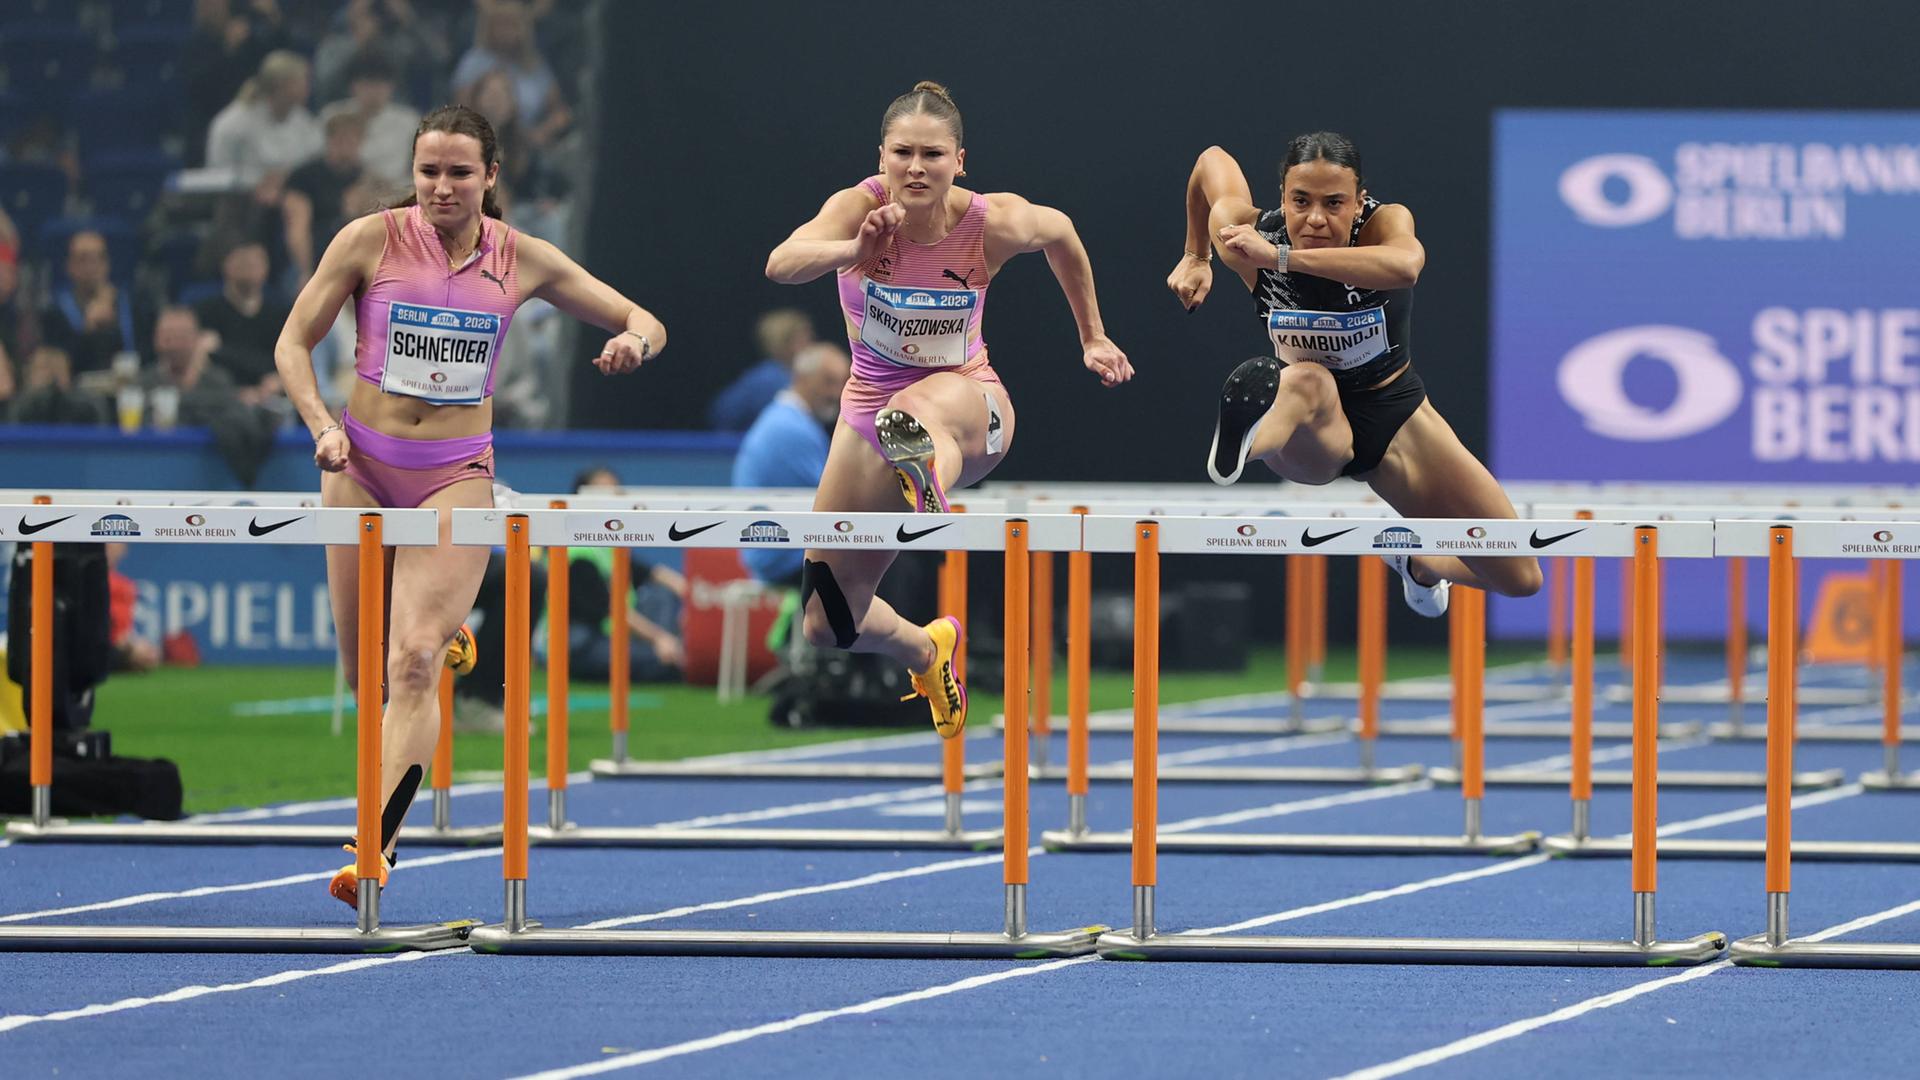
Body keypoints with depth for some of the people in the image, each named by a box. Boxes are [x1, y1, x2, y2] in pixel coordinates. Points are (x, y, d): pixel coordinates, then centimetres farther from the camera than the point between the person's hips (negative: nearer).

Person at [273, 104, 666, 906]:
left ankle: (375, 849, -21)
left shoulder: (525, 261, -1)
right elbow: (294, 341, 1)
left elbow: (643, 323, 8)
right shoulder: (371, 240, -5)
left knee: (413, 662, -18)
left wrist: (634, 339, -17)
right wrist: (321, 426, -16)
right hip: (363, 464, 1)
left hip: (456, 476, -1)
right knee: (367, 675, 6)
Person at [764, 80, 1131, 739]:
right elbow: (780, 265, -40)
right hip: (871, 407, 3)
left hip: (968, 399, -3)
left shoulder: (993, 224, -16)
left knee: (919, 408, -43)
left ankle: (927, 477, -80)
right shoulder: (860, 207, -19)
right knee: (827, 626, 6)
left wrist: (1093, 338, 15)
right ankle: (927, 648, 40)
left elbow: (1062, 233, 9)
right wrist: (854, 251, -59)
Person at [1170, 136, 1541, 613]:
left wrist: (1282, 256, -57)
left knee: (1519, 578, 0)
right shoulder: (1246, 239, -21)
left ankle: (1416, 560, 32)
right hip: (1312, 430, -2)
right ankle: (1243, 440, -75)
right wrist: (1196, 256, 14)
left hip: (1393, 412, 2)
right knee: (1309, 383, -41)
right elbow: (1214, 160, 2)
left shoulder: (1384, 222, -25)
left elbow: (1406, 264, -52)